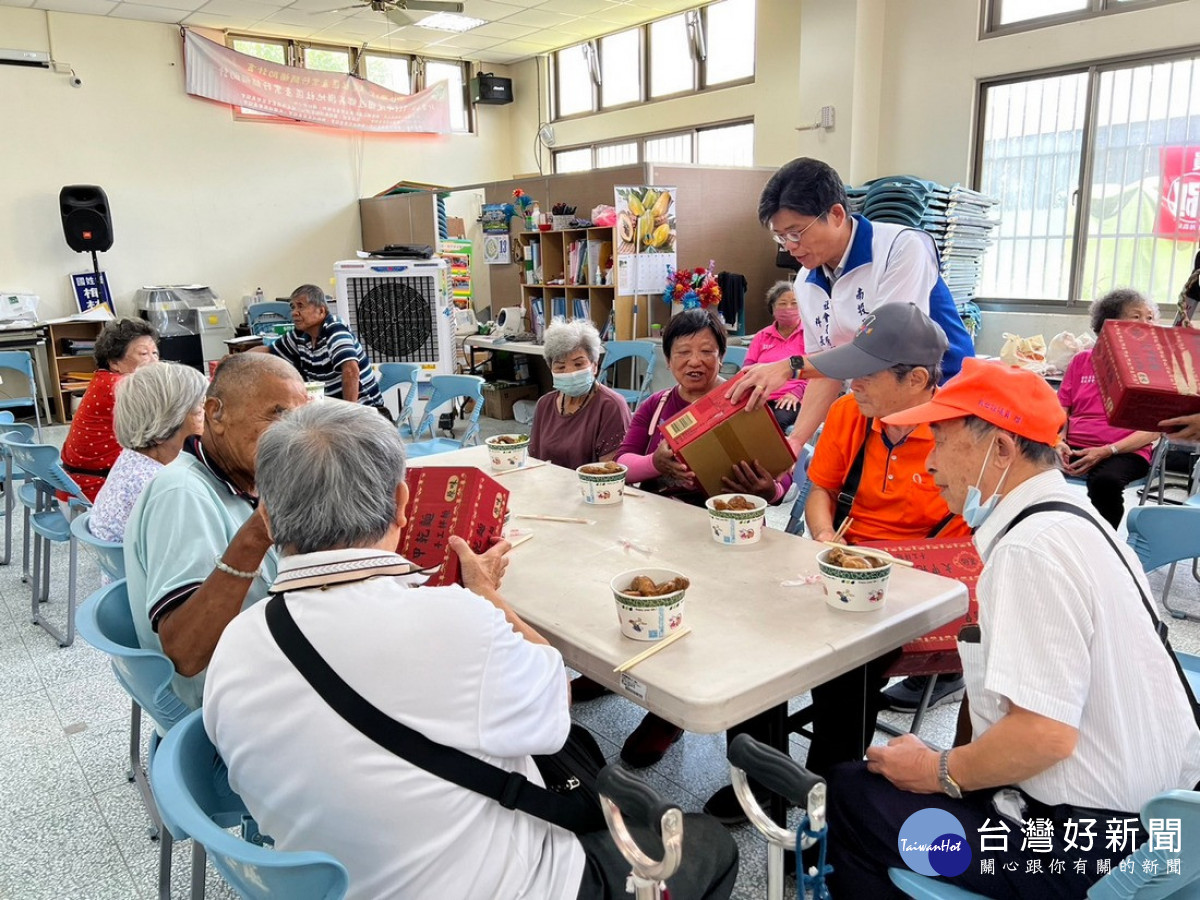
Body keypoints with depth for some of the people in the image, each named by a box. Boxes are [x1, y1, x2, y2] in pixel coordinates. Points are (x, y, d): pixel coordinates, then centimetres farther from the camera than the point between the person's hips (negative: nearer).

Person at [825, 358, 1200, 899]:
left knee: (850, 793, 0)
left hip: (1086, 851, -9)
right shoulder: (1070, 517, 5)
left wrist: (938, 771, -12)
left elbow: (1045, 733, -28)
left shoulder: (1032, 549, -24)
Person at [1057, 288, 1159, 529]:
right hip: (1074, 448, 2)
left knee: (1105, 481, -37)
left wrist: (1106, 451, -14)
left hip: (1124, 452, -2)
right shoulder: (1082, 360, 14)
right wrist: (1059, 443, -8)